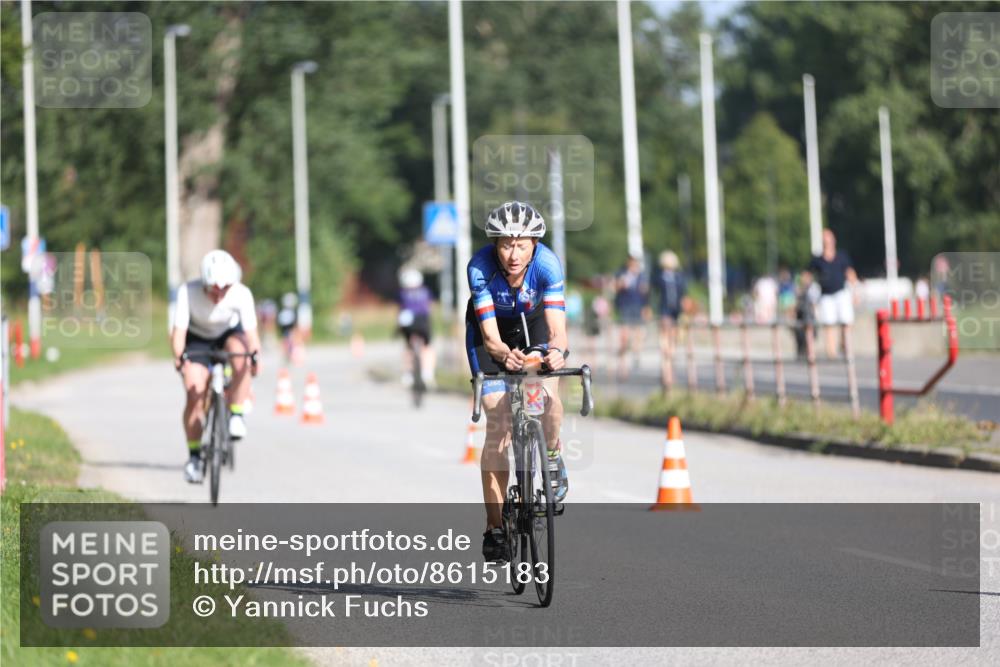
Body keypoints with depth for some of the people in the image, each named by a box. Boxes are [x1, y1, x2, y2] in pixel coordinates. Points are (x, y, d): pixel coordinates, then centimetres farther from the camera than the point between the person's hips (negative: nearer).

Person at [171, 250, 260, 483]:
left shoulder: (241, 294, -29)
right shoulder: (188, 292, -31)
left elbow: (251, 331, -35)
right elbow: (179, 330, -35)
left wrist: (255, 353, -55)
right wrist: (179, 356, -54)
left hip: (229, 334, 0)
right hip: (197, 339, 0)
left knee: (239, 352, -35)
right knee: (194, 394, -16)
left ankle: (236, 416, -23)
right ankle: (194, 456, -3)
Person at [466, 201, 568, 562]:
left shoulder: (547, 264, -34)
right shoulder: (480, 267, -34)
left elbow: (557, 327, -41)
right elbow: (489, 335, -39)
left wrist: (558, 350, -63)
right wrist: (503, 354, -60)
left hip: (533, 320, 1)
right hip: (491, 326, -1)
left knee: (547, 397, -26)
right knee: (498, 422, -11)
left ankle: (552, 454, 9)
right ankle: (494, 528, -4)